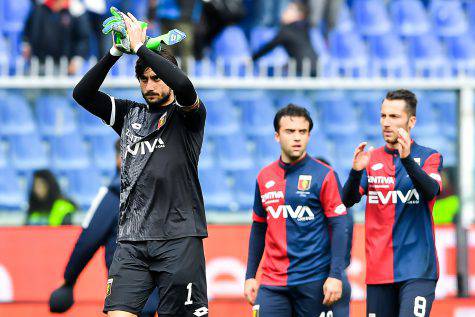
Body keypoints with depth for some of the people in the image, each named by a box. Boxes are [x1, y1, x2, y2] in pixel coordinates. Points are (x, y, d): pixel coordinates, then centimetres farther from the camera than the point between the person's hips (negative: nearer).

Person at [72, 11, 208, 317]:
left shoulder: (187, 115, 2)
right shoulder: (130, 113, 17)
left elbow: (183, 85, -20)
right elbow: (82, 94, 9)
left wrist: (140, 47, -14)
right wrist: (115, 53, -2)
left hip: (179, 237, -4)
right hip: (132, 239, 4)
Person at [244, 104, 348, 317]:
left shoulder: (323, 175, -3)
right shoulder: (264, 177, 10)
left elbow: (338, 227, -7)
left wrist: (335, 276, -14)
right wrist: (250, 276, 14)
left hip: (313, 281, -3)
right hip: (272, 281, 3)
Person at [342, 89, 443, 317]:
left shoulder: (429, 157, 3)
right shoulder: (371, 160, 12)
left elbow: (431, 191, -16)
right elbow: (347, 201, 1)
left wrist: (407, 159, -32)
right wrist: (356, 171, -19)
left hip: (417, 270, -4)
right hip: (378, 270, 4)